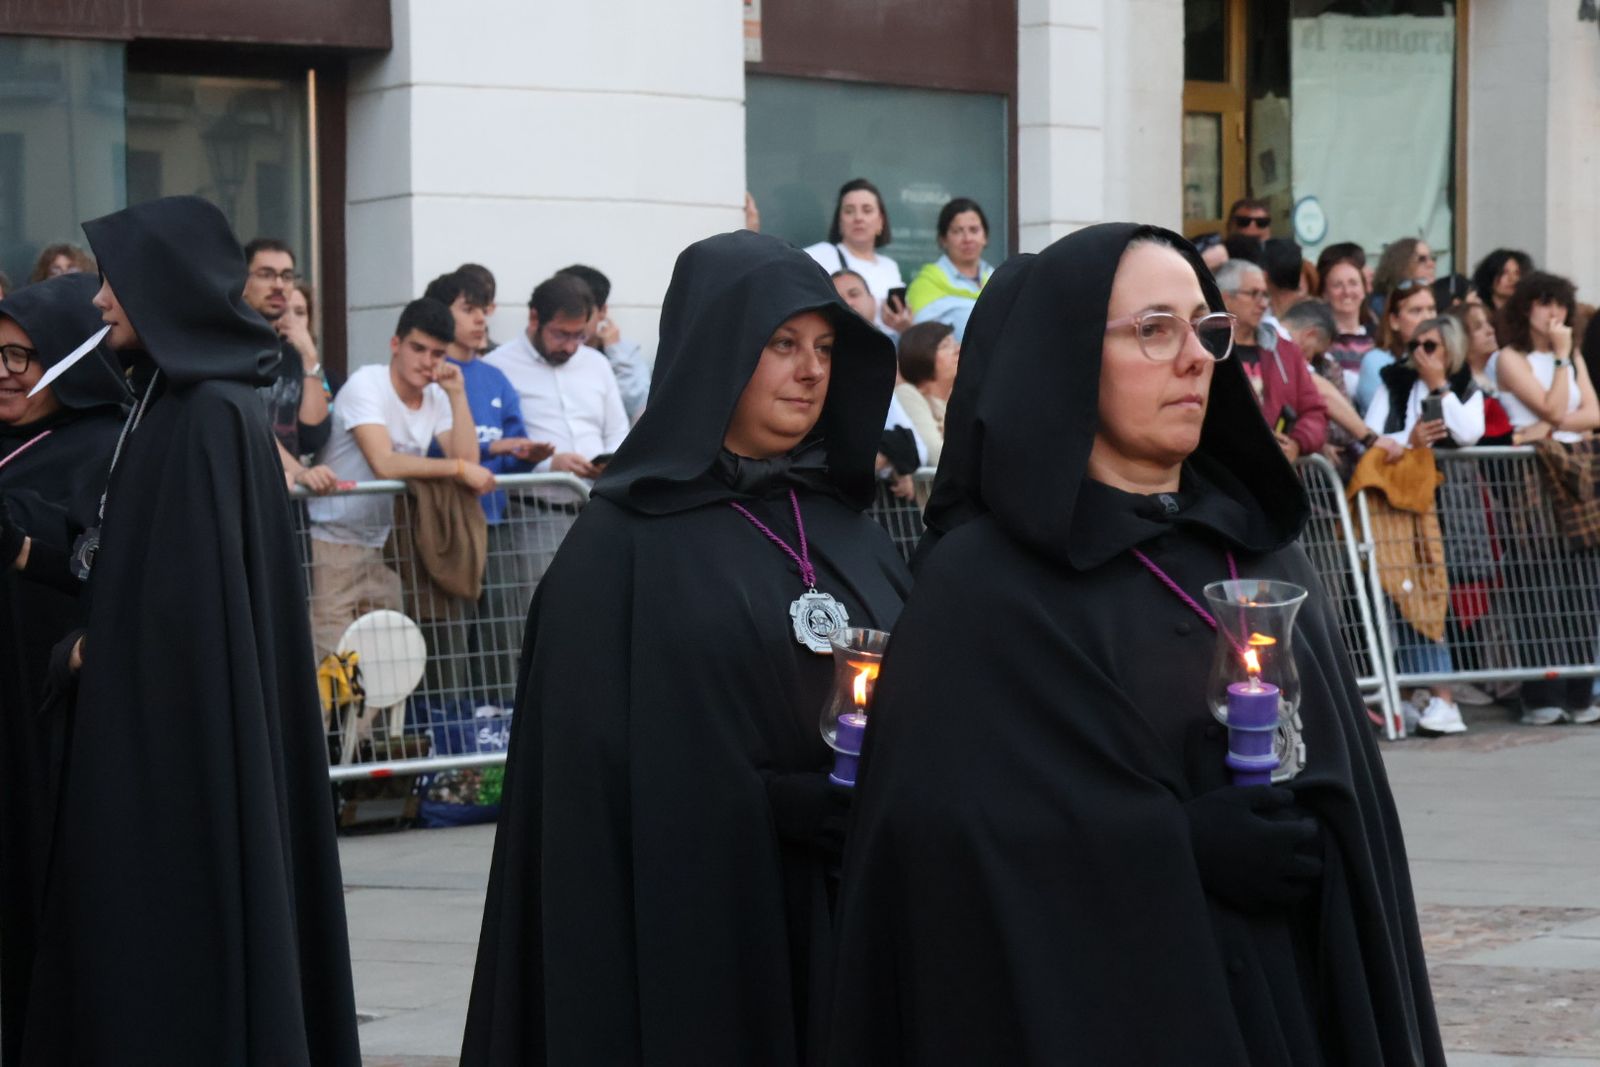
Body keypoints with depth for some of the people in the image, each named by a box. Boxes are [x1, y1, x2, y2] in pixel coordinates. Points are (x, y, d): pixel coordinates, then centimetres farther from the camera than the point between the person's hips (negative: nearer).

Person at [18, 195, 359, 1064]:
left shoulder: (210, 415, -16)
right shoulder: (169, 399, 11)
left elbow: (193, 599, -19)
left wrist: (92, 652, -5)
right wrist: (93, 644, 3)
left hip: (183, 729, -9)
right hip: (155, 721, 9)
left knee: (184, 942, -3)